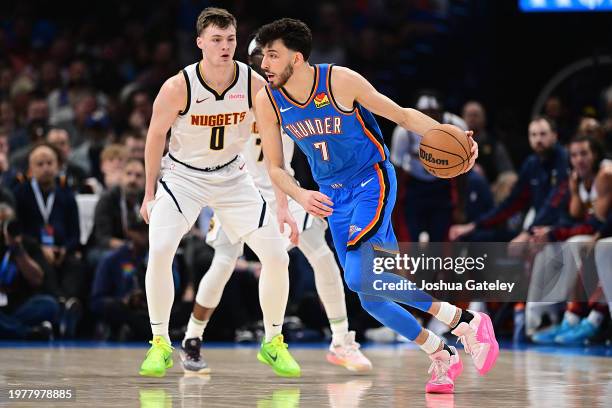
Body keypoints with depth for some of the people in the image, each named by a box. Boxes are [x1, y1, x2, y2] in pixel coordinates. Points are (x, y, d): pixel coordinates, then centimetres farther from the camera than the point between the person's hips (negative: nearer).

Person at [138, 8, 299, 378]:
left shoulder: (255, 85, -16)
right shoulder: (178, 88, -22)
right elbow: (156, 136, -5)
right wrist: (150, 194, 1)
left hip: (232, 177, 2)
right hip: (182, 175, -2)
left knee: (277, 256, -6)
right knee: (159, 251, -24)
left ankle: (273, 343, 13)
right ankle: (160, 345, -8)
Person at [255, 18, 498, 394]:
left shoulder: (340, 81, -19)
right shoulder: (267, 101, -7)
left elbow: (401, 114, -10)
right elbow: (275, 168, 1)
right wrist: (302, 196, -20)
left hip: (372, 181, -6)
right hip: (333, 195, 6)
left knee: (359, 277, -26)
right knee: (371, 297, 2)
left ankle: (466, 322, -18)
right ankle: (442, 356, 21)